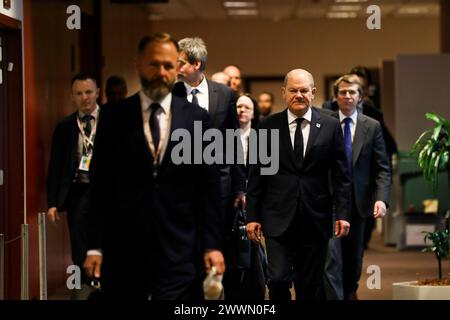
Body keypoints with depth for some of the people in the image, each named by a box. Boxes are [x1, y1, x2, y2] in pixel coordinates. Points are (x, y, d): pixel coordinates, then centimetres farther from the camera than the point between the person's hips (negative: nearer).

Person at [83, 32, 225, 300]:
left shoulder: (197, 118, 4)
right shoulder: (114, 117, 3)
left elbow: (209, 186, 4)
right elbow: (102, 186, 3)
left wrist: (213, 245, -2)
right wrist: (95, 247, -2)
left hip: (179, 249, 0)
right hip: (123, 250, 1)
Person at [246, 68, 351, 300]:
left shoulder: (330, 126, 4)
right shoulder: (268, 126, 4)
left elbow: (341, 175, 5)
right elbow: (256, 175, 5)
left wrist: (342, 214, -3)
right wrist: (252, 216, 1)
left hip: (315, 219, 1)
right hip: (278, 219, -1)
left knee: (310, 286, 6)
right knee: (278, 280, -11)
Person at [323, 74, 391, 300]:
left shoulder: (372, 127, 6)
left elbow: (382, 168, 3)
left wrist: (381, 198, -11)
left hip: (358, 203, 3)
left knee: (353, 261, 12)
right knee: (331, 258, -13)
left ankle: (348, 295, 29)